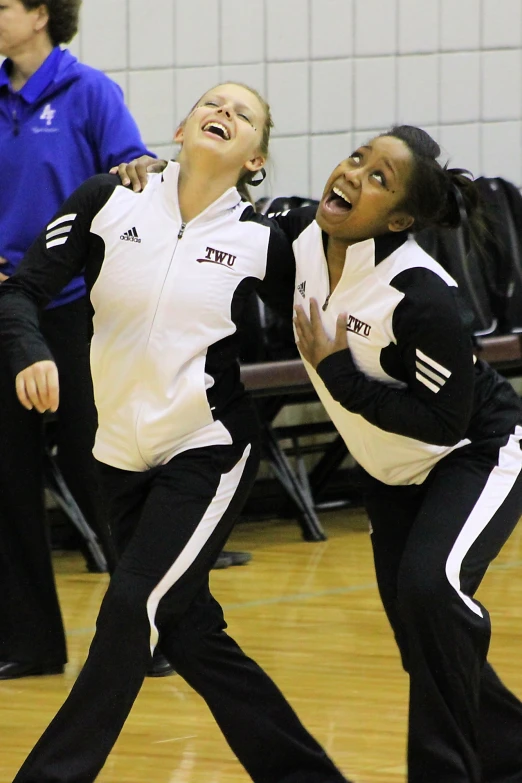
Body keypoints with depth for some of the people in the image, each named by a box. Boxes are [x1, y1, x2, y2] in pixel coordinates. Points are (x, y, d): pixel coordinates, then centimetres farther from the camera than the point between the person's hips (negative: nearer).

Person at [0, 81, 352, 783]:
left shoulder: (259, 243, -7)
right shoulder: (108, 202, -4)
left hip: (208, 453, -3)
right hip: (125, 454, 3)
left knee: (134, 608, -16)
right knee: (187, 633, 8)